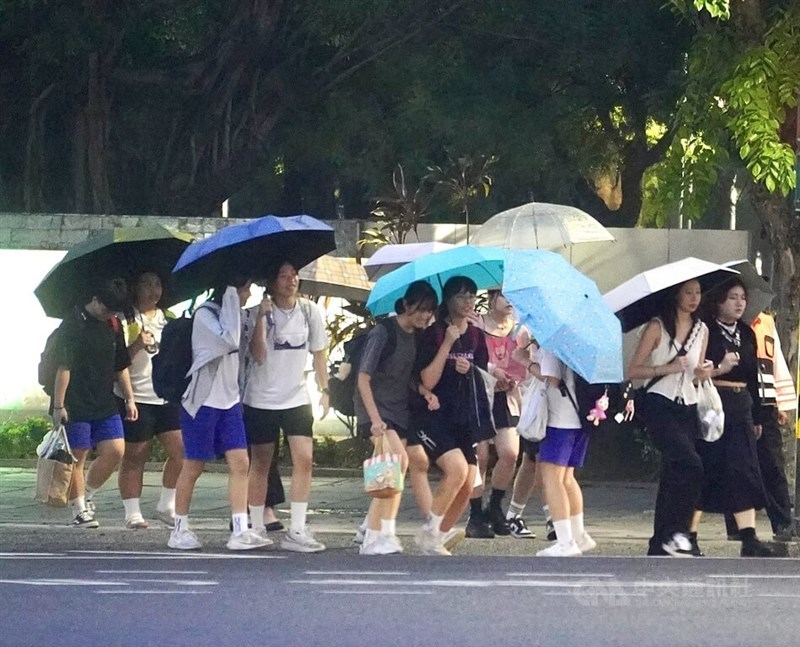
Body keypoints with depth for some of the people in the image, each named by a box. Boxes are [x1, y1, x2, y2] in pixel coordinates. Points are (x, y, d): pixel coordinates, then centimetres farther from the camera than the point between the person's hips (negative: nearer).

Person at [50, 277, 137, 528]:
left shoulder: (113, 325, 11)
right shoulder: (74, 322, -10)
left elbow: (121, 366, 20)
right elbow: (63, 366, -13)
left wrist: (129, 398, 14)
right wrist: (58, 406, -15)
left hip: (105, 404, 6)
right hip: (76, 405, -6)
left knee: (115, 451, -2)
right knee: (77, 457, 0)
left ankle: (85, 495, 16)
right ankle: (79, 510, 7)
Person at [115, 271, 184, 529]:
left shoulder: (169, 320, 16)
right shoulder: (126, 320, -2)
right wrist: (137, 345, -22)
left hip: (168, 397, 5)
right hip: (136, 397, -5)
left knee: (180, 450, -4)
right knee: (134, 457, 0)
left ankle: (166, 506, 9)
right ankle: (132, 513, 6)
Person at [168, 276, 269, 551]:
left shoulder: (231, 315, 14)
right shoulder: (204, 314, -12)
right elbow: (229, 341, -27)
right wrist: (231, 301, -21)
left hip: (229, 401, 7)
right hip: (203, 401, -7)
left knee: (240, 463, -5)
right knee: (193, 466, 2)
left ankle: (240, 531, -8)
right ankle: (179, 530, 13)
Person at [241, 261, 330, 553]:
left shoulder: (309, 310, 0)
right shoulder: (262, 313, -7)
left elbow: (319, 353, 10)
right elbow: (258, 355, -18)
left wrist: (324, 390, 9)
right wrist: (262, 317, -25)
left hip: (297, 398, 2)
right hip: (261, 400, -2)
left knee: (304, 458, -11)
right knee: (260, 463, 4)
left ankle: (296, 530, -9)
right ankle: (257, 528, 14)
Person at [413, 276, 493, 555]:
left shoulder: (476, 336, 11)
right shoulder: (433, 334, -5)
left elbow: (484, 376, 19)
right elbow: (428, 381, -13)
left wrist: (469, 369, -3)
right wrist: (447, 343, -18)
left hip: (467, 419, 6)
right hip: (437, 417, -6)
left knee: (467, 486, -1)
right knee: (457, 469, -26)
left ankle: (437, 541, 14)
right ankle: (429, 531, -9)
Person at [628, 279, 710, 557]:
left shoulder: (702, 330, 14)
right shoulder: (657, 327, -3)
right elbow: (633, 371, -6)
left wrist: (703, 372, 1)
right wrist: (667, 368, -16)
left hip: (687, 408, 6)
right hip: (660, 405, -6)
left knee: (673, 474, 5)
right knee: (691, 465, -23)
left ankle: (660, 545, 10)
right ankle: (676, 533, -16)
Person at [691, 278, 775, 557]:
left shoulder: (746, 334, 15)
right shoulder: (705, 332, -4)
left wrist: (757, 417, 18)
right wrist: (719, 370, -23)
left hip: (741, 408, 6)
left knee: (744, 469, -2)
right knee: (705, 469, -4)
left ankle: (749, 539, -6)